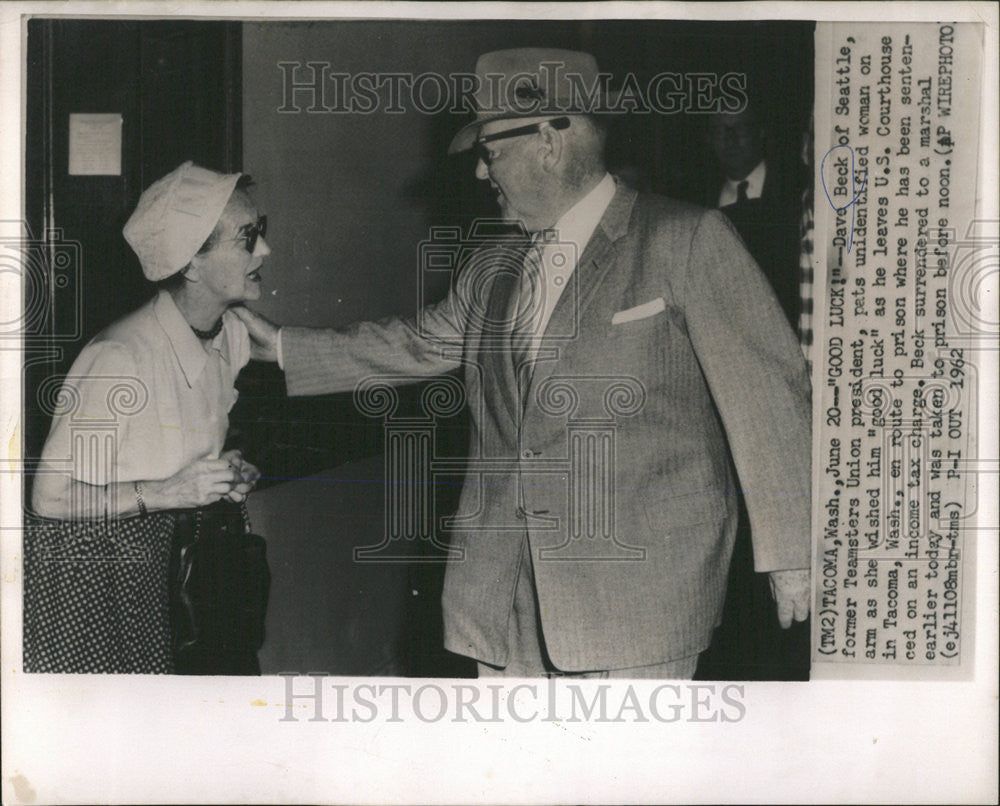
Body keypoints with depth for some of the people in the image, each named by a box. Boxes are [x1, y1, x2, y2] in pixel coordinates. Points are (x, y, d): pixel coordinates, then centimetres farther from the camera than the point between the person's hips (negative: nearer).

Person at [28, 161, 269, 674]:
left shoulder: (232, 335, -3)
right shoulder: (120, 359, -28)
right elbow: (51, 496, -25)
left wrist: (229, 474, -5)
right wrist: (171, 491, -29)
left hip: (151, 550, 7)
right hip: (79, 557, -7)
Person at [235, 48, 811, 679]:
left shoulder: (687, 241, -6)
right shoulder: (492, 270, 14)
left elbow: (766, 396, -7)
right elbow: (415, 346, 29)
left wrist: (791, 555, -7)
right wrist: (281, 348, 28)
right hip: (504, 587, 6)